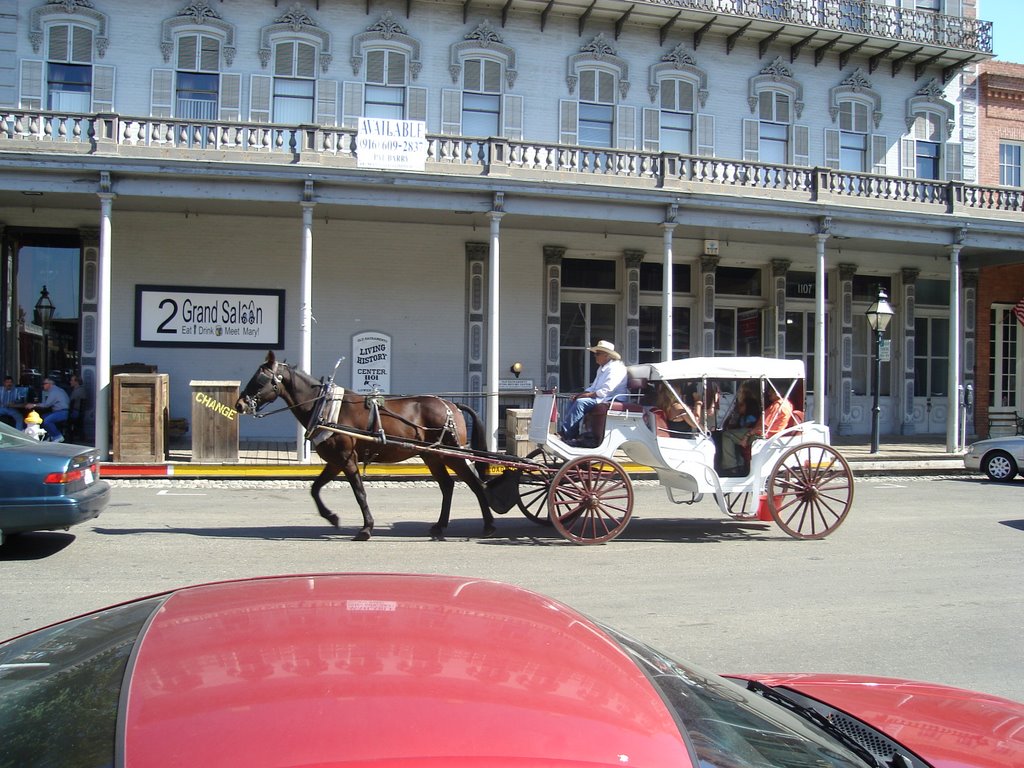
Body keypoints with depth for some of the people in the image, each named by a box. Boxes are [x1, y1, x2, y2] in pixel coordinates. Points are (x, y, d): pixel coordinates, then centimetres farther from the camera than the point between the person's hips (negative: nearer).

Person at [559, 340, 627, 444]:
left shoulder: (615, 368, -12)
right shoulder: (601, 368, 22)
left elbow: (606, 390, -22)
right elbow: (594, 387, 25)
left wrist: (588, 395, -20)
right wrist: (582, 393, 6)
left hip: (609, 400, -11)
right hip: (599, 397, 11)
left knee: (580, 403, -26)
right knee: (573, 402, -1)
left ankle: (566, 433, -27)